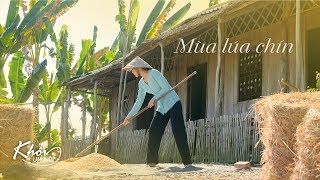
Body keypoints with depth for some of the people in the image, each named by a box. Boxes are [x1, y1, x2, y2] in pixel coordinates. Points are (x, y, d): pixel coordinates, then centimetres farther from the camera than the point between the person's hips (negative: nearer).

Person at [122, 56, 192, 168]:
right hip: (161, 108, 8)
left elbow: (166, 87, -19)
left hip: (173, 104, -8)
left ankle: (187, 162, -12)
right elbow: (139, 102, 15)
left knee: (179, 132, -14)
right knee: (153, 133, -1)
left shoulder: (154, 73, -11)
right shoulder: (142, 83, 11)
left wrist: (154, 98, -26)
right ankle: (152, 161, 9)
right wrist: (129, 117, 13)